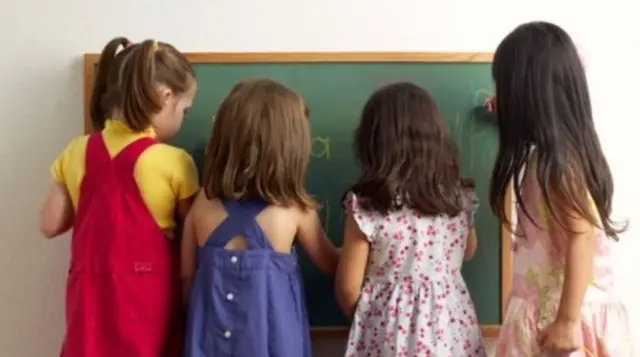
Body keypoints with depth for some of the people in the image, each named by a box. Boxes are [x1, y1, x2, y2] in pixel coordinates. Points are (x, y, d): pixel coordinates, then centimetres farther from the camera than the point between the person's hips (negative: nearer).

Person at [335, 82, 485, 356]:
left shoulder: (364, 206, -17)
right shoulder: (460, 198, -5)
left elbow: (348, 287, -9)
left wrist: (357, 315, 11)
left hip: (389, 330, -3)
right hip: (449, 328, 4)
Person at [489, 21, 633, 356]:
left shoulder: (556, 162, -24)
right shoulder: (549, 153, 3)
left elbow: (583, 241, -24)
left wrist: (567, 321, -20)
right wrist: (504, 114, 32)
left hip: (560, 314, -8)